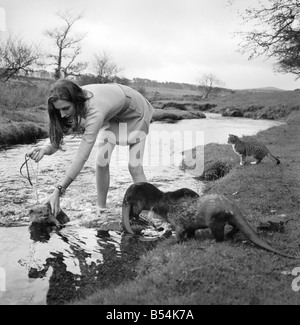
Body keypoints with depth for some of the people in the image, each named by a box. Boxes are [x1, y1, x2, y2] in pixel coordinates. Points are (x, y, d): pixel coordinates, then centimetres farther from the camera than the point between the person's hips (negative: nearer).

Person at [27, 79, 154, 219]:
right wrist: (46, 148, -46)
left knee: (134, 167, -12)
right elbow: (58, 139, -22)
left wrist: (58, 190, -50)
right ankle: (101, 209, 7)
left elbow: (82, 156, -48)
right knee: (101, 161, -5)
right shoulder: (73, 102, -24)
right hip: (111, 114, 6)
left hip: (134, 114, -6)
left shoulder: (95, 111, -45)